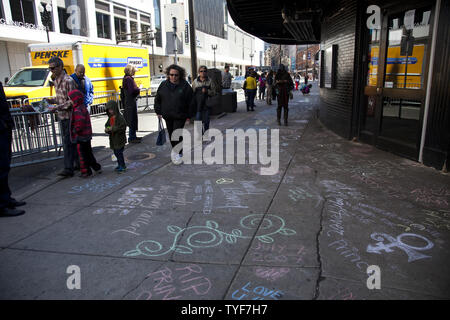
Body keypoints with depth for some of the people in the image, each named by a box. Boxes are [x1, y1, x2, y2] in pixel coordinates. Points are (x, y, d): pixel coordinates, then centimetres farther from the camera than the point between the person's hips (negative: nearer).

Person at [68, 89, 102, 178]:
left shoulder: (77, 110, -21)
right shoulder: (83, 107, 9)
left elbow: (80, 121, -35)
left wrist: (75, 130, -22)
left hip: (81, 136, -9)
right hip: (87, 135, 9)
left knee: (82, 154, 3)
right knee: (88, 153, 19)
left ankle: (86, 171, 12)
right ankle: (97, 167, 26)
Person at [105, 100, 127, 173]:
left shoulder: (120, 117, -15)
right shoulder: (110, 117, 10)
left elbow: (123, 127, -21)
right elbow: (107, 125, 18)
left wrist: (113, 128, -23)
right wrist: (107, 129, -5)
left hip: (119, 138, -8)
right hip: (113, 139, 8)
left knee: (119, 152, -6)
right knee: (116, 152, 15)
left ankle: (122, 166, 6)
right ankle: (120, 165, 28)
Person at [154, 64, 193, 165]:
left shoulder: (185, 86, -7)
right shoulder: (163, 85, 3)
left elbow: (190, 102, -3)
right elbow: (157, 99, 12)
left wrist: (189, 115, -3)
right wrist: (158, 111, 9)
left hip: (180, 116, -4)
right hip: (167, 116, 5)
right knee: (171, 134, 12)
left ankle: (178, 154, 3)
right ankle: (176, 151, 29)